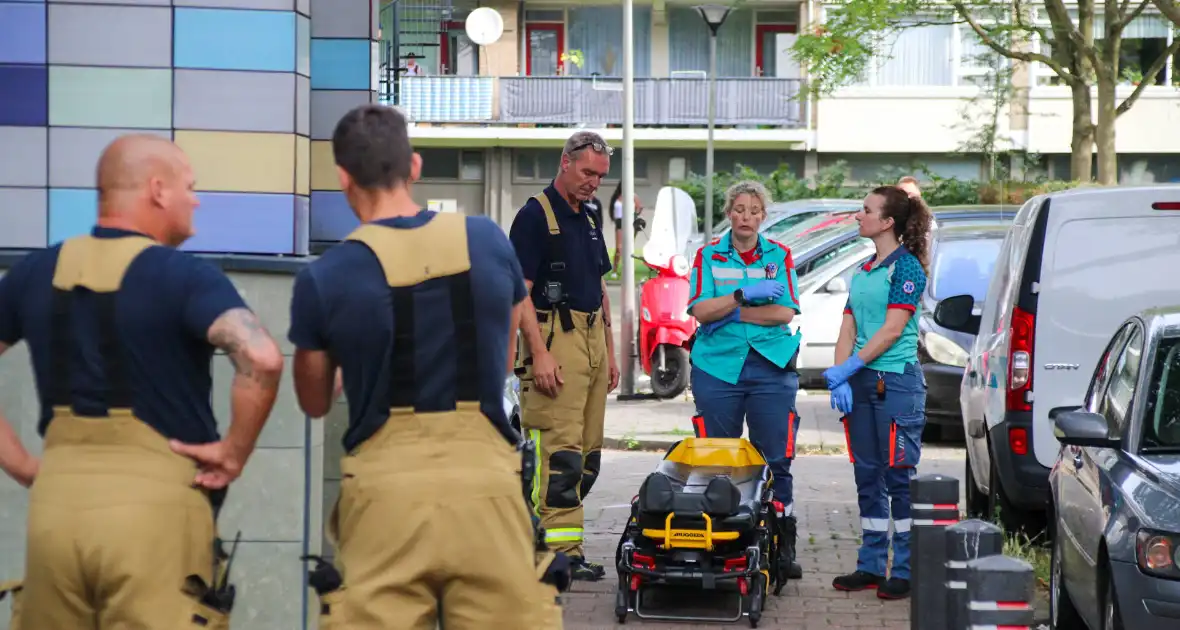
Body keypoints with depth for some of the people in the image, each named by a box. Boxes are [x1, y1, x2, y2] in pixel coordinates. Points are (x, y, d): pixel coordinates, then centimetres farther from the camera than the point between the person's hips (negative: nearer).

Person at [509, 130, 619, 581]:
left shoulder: (588, 221, 19)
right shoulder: (535, 216, -7)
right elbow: (519, 291, -13)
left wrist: (610, 353, 19)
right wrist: (540, 353, -20)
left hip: (592, 340, 9)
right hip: (554, 340, -9)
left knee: (588, 454, 7)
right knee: (561, 450, -12)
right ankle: (562, 550, -11)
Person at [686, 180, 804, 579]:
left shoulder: (779, 256, 9)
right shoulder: (709, 256, 8)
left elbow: (786, 313, -2)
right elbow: (701, 311, -4)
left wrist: (733, 313, -8)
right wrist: (746, 295, -14)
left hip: (771, 368, 0)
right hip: (717, 368, 0)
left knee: (776, 461, -3)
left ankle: (784, 548, 0)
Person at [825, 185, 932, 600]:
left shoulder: (906, 267, -7)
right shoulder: (862, 273, 16)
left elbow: (892, 330, -14)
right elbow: (848, 331, 11)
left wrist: (848, 368, -15)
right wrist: (839, 379, -3)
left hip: (896, 381, -8)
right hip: (860, 382, 8)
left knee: (899, 477, -5)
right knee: (868, 477, 10)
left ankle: (905, 571, -1)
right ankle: (871, 566, 17)